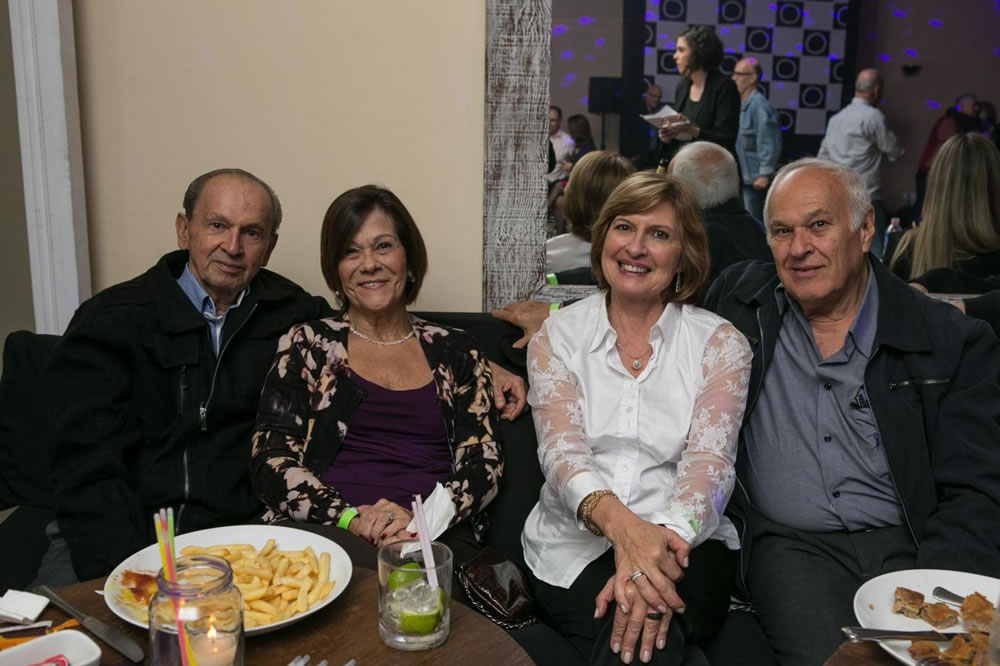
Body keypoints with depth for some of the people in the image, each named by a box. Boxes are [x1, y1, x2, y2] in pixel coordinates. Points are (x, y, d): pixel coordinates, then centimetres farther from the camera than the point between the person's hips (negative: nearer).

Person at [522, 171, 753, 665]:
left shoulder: (719, 343, 4)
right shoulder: (557, 337, 6)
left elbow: (708, 463, -8)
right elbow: (561, 451, -7)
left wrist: (666, 536, -30)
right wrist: (621, 524, -28)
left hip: (682, 543, 0)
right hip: (575, 543, 1)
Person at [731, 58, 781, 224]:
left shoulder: (759, 105, -13)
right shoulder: (740, 103, 13)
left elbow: (768, 142, -18)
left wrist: (764, 174, -20)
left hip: (753, 178, -9)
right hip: (739, 175, 9)